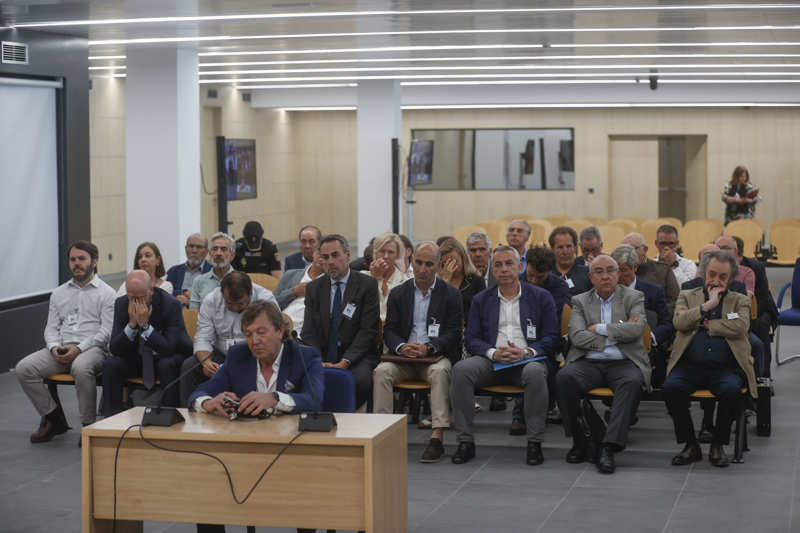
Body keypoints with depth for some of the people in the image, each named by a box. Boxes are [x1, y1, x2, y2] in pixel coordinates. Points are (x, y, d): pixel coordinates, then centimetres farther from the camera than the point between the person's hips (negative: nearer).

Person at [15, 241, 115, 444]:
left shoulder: (106, 293, 5)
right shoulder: (59, 293, 22)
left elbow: (107, 330, -5)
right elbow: (51, 328, 17)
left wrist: (79, 348, -18)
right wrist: (54, 347, -6)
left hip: (92, 348, -5)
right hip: (61, 349, 5)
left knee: (81, 367, -40)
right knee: (24, 368, -19)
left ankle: (89, 424, -24)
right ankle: (54, 418, -6)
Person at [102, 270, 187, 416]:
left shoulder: (170, 304, -21)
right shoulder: (122, 304, -10)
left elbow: (169, 348, -27)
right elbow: (114, 349, -14)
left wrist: (145, 325, -34)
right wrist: (132, 324, -29)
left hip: (164, 358, -3)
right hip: (136, 358, 4)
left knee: (168, 365, -36)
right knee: (110, 365, -22)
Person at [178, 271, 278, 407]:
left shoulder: (266, 301, -13)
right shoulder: (211, 301, -3)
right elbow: (202, 339, -4)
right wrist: (206, 361, -27)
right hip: (220, 355, 3)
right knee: (188, 366, -22)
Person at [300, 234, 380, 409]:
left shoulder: (367, 285, 1)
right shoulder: (314, 288, 13)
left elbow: (368, 330, -6)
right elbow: (308, 331, 6)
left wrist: (345, 362, -17)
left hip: (356, 356, -2)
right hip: (322, 356, 2)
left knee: (361, 380, -34)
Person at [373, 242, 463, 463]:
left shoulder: (451, 294, 5)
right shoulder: (398, 293, 13)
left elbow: (453, 333, -1)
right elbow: (389, 331, 8)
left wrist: (428, 348, -19)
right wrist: (401, 347, -16)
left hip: (436, 355, -2)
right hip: (404, 356, 2)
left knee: (440, 372, -36)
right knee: (381, 371, -28)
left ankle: (437, 436, -40)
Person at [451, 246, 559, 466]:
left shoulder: (541, 297, 10)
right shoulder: (481, 300, 16)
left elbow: (551, 338, 4)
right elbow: (471, 339, 8)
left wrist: (526, 352, -15)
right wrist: (493, 353, -12)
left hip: (528, 359, -2)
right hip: (492, 361, 2)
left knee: (535, 373, -38)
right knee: (461, 369, -29)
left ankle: (534, 443, -26)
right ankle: (466, 441, -22)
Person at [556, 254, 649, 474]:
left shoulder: (634, 298, 12)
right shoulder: (580, 301, 14)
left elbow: (636, 329, -8)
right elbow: (577, 337, -3)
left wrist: (598, 328, -5)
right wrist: (616, 334, -6)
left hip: (623, 363, -1)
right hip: (589, 363, 1)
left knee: (632, 382, -36)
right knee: (564, 378, -31)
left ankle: (608, 448, -39)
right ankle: (579, 442, -16)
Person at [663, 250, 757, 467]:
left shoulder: (740, 301, 18)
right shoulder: (687, 296, 20)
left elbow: (740, 326, -4)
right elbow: (680, 322, -1)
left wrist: (705, 324, 0)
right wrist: (708, 305, -3)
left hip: (725, 367, -1)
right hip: (690, 365, 1)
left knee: (731, 390, -34)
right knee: (671, 387, -30)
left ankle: (718, 445, -12)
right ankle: (690, 445, -13)